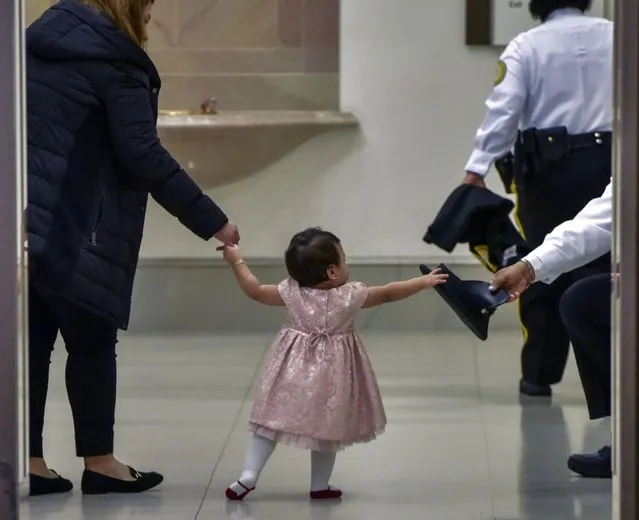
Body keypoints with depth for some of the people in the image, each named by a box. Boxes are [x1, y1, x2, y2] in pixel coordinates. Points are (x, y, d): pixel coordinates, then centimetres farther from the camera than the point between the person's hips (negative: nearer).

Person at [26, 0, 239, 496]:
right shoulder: (114, 60, -10)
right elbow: (142, 155, -15)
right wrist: (210, 219, -12)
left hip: (19, 218, 7)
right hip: (66, 226, -7)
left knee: (33, 341, 9)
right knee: (92, 342, 3)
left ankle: (29, 462, 9)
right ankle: (99, 463, 10)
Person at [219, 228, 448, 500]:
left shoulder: (292, 293, -8)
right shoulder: (350, 295, -13)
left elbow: (255, 291, 1)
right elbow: (388, 294, -5)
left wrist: (236, 261, 12)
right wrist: (424, 282, 5)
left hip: (295, 368, 2)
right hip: (330, 372, -2)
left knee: (273, 421, 7)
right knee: (327, 427, 12)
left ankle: (249, 475, -1)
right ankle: (320, 485, 16)